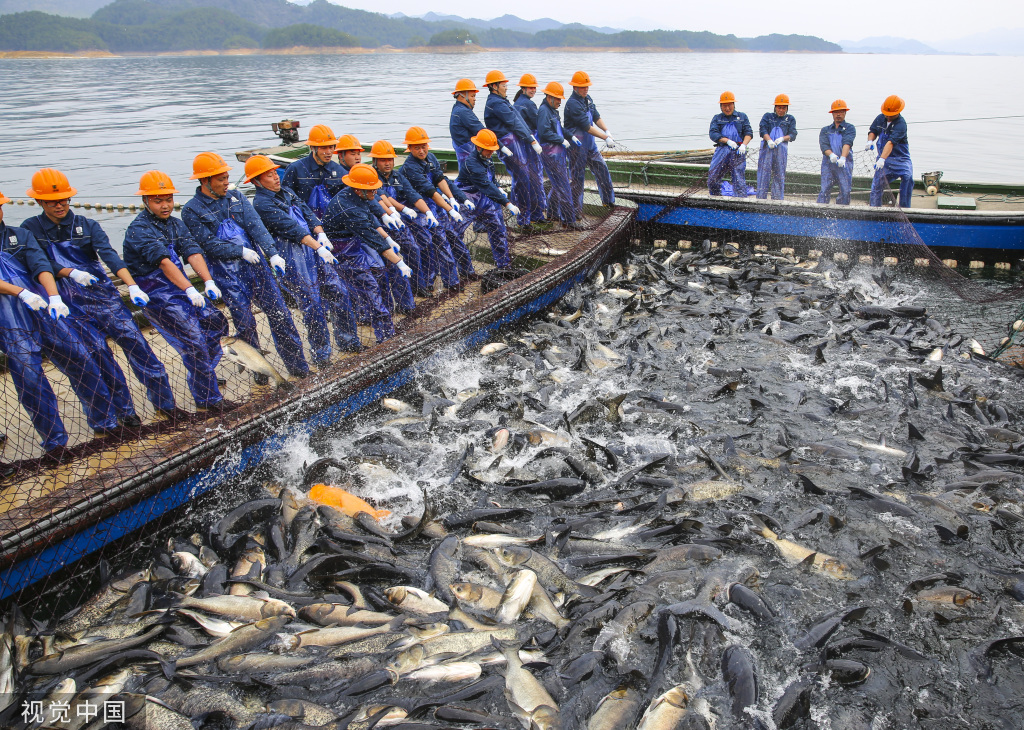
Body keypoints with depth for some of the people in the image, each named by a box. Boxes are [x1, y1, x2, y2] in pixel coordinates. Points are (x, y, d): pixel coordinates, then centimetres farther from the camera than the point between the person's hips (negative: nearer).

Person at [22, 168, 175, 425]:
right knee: (98, 351, -8)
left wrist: (132, 286, -23)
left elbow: (110, 256, -10)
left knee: (134, 340, -6)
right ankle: (124, 410, 5)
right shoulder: (30, 229, 4)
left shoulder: (87, 226, 4)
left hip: (103, 293, 1)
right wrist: (71, 273, -19)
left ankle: (164, 401, 3)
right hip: (70, 304, -1)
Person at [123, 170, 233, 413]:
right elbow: (163, 261, -27)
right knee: (193, 342, -14)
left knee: (216, 322, 8)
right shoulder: (139, 229, -14)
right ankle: (208, 398, -4)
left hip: (182, 290, 8)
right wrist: (189, 289, -39)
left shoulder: (176, 224, 10)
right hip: (156, 296, -8)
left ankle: (204, 376, 28)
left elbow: (192, 252, -5)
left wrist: (208, 281, -22)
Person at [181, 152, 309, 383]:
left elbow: (256, 227, -4)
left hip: (256, 264, 4)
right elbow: (209, 244, -9)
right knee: (245, 323, 0)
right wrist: (241, 251, -13)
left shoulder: (236, 197, 7)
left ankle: (298, 366, 11)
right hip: (228, 275, -3)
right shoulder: (191, 211, -5)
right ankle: (259, 370, 16)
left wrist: (273, 254, -15)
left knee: (279, 313, 2)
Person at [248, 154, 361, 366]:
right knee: (313, 303, -7)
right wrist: (318, 246, -23)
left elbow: (307, 212, 9)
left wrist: (321, 234, -10)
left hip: (315, 248, 8)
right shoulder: (261, 204, -8)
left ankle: (348, 341, 21)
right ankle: (320, 354, 6)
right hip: (292, 257, -8)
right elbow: (290, 228, -17)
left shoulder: (286, 192, 17)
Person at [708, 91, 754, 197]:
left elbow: (749, 133, 7)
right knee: (712, 177, -5)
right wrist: (727, 141, -13)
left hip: (738, 151, -1)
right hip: (722, 149, 1)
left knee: (739, 178, -6)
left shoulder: (742, 117, 16)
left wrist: (743, 145, -13)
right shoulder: (717, 118, 15)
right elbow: (712, 134, -1)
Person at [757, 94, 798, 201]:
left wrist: (782, 138, -15)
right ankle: (760, 198, -2)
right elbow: (762, 130, 0)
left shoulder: (790, 119, 16)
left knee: (779, 175, 1)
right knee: (764, 173, -4)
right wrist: (769, 140, -18)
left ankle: (778, 199, 4)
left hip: (782, 150, 1)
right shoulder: (768, 116, 14)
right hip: (767, 148, -1)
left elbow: (793, 135, 6)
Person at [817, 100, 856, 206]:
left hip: (844, 164, -1)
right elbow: (823, 145, -1)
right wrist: (831, 154, -23)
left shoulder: (850, 128, 11)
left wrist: (843, 157, -28)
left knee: (845, 191, -6)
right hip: (827, 163, 1)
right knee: (825, 190, -7)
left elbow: (847, 143, -8)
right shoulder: (825, 130, 18)